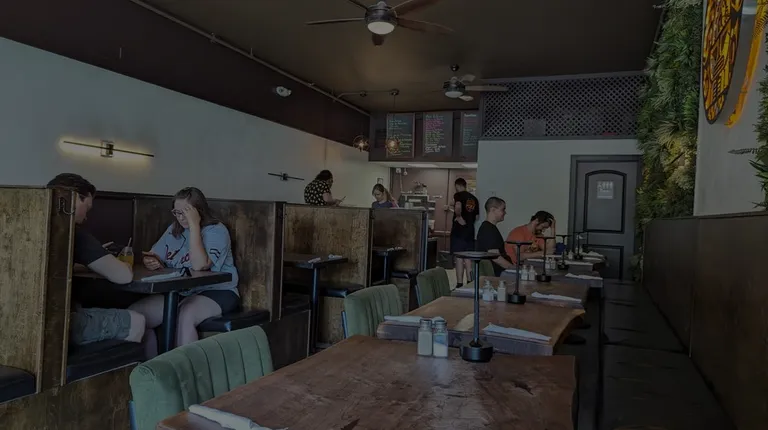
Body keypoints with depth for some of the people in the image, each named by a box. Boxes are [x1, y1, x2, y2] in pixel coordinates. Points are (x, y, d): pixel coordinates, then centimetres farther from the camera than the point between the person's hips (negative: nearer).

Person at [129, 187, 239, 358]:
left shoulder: (217, 231, -10)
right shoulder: (174, 230, 12)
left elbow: (199, 265, -25)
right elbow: (152, 257, 10)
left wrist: (194, 225, -22)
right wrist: (151, 262, -16)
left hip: (216, 292, -7)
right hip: (180, 293, 7)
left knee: (185, 316, -37)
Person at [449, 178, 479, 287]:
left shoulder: (458, 195, -6)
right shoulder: (474, 198, 13)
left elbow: (458, 207, -28)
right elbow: (476, 216, 16)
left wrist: (459, 217, -14)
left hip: (459, 230, -6)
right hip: (470, 230, 6)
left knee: (459, 258, -3)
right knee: (468, 258, 12)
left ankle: (460, 284, -3)